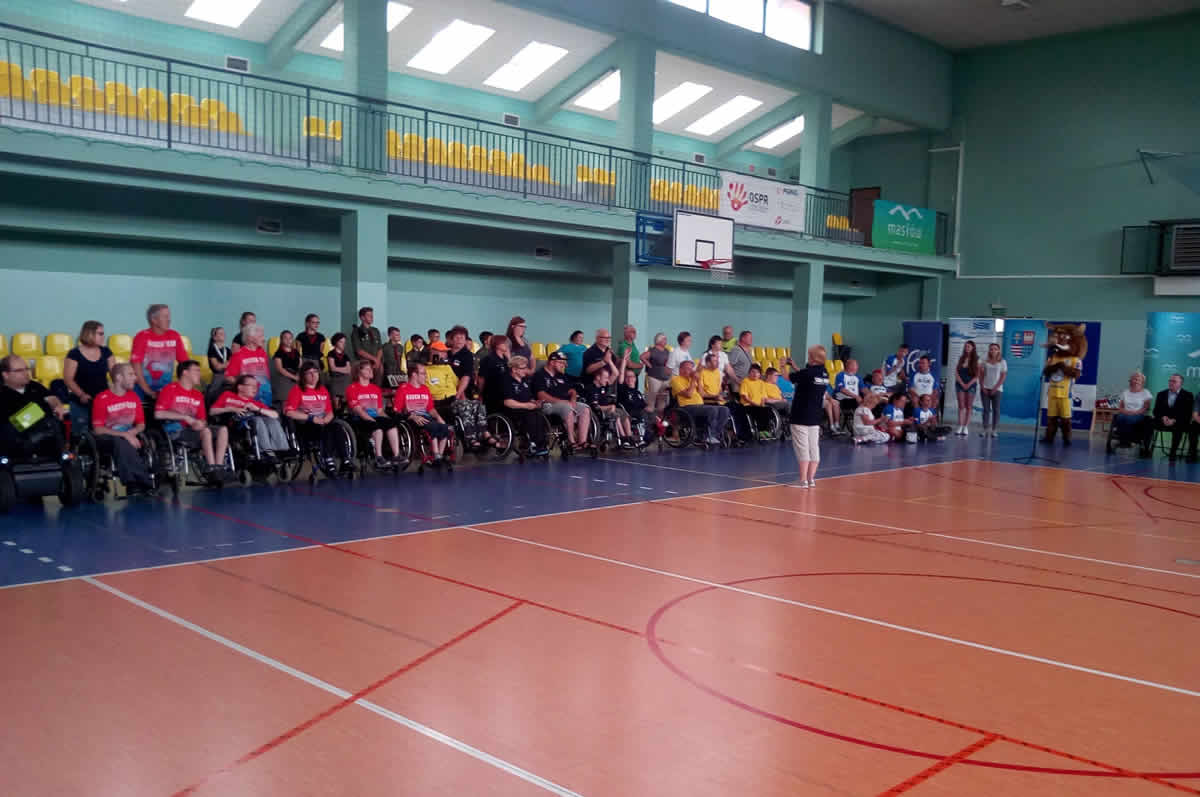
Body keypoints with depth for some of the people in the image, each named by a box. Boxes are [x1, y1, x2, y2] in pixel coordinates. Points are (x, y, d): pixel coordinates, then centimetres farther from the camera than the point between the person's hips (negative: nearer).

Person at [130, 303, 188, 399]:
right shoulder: (142, 337, -10)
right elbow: (136, 365, -14)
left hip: (165, 387, 3)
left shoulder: (174, 336, 0)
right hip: (143, 386, -3)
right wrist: (149, 392, -16)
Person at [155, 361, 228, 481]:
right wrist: (185, 417, -12)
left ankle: (219, 467, -28)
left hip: (193, 430, 6)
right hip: (175, 431, -6)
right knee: (206, 431, -31)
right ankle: (211, 469, -31)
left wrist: (201, 423, -9)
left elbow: (203, 419, 17)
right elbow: (158, 414, -10)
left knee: (223, 429, -16)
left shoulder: (198, 395, 19)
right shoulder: (170, 389, 1)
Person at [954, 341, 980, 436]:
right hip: (960, 384, 2)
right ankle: (960, 427, -4)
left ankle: (966, 427, 2)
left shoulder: (976, 360, -1)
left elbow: (977, 375, -3)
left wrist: (969, 384, -11)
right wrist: (962, 383, -7)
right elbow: (956, 372, 3)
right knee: (961, 406, -1)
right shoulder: (961, 358, 6)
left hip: (971, 385, -2)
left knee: (969, 407, 0)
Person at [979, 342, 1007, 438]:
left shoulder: (1002, 362, 2)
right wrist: (982, 387, -4)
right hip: (985, 389, 2)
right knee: (986, 409, 0)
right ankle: (985, 429, 0)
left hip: (996, 389, -2)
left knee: (996, 409, -1)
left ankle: (994, 430, 3)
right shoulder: (985, 362, 8)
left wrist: (995, 388, -10)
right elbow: (981, 375, 8)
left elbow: (1003, 376, -3)